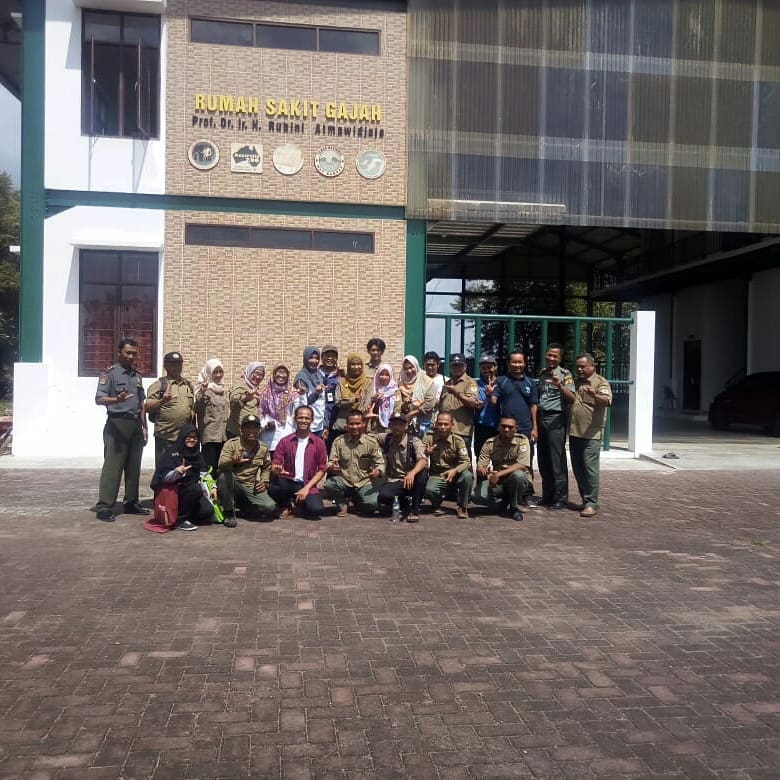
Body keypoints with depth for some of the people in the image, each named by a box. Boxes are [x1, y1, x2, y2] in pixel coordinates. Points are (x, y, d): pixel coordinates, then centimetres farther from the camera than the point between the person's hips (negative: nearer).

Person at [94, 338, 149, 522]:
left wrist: (144, 426, 16)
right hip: (117, 423, -7)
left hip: (135, 425, 7)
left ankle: (131, 502, 18)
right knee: (112, 466, -9)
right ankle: (104, 507, -7)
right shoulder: (109, 373, -5)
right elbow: (99, 399, -15)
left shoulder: (137, 375, 17)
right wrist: (116, 400, -34)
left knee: (134, 466, 10)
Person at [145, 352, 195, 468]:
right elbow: (147, 407, -7)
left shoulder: (188, 385, 17)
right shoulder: (159, 384, 0)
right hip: (165, 438, -5)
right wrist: (162, 401, -24)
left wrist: (193, 413, 7)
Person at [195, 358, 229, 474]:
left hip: (223, 435, 7)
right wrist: (201, 394, -30)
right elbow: (197, 410, -17)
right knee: (210, 468, -8)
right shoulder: (204, 389, -6)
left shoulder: (223, 390, 16)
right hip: (209, 435, -7)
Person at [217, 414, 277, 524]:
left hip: (251, 488, 3)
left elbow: (266, 467, 24)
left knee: (270, 507, -20)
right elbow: (221, 464, -24)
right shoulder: (231, 443, -8)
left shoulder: (263, 448, 5)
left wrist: (264, 481, 6)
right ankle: (229, 513, -17)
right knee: (224, 475, -37)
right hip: (232, 485, -3)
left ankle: (241, 505, 12)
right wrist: (232, 461, -46)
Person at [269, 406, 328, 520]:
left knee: (316, 509, -28)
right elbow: (274, 465, 4)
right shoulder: (285, 441, 4)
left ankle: (298, 503, 11)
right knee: (273, 487, -34)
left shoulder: (319, 443, 2)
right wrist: (277, 470, -22)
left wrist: (307, 488, -9)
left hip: (307, 485, 0)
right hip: (288, 483, 0)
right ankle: (285, 506, 3)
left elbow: (322, 469, 2)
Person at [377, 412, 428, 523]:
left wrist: (412, 473, -48)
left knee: (422, 474, -36)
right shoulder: (385, 439, 2)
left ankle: (414, 510, -18)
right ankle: (405, 504, 3)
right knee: (383, 496, -32)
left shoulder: (414, 441, -11)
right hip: (393, 482, 2)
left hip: (411, 480, -2)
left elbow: (423, 461, -27)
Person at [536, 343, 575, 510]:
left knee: (557, 460, -6)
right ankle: (547, 496, 20)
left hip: (555, 419, -7)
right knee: (543, 460, 10)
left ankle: (560, 498, -1)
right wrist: (535, 421, 15)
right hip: (541, 418, 7)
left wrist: (560, 386, -32)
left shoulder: (565, 374, -4)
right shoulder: (542, 373, 15)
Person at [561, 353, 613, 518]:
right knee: (578, 468, 11)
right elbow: (571, 398, 3)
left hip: (591, 434, -7)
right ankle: (585, 500, 21)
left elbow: (607, 401, -22)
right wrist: (560, 386, -12)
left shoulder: (600, 382, -5)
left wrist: (595, 395, -42)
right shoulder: (577, 382, 17)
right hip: (574, 432, 7)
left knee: (590, 467, -9)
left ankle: (592, 503, -6)